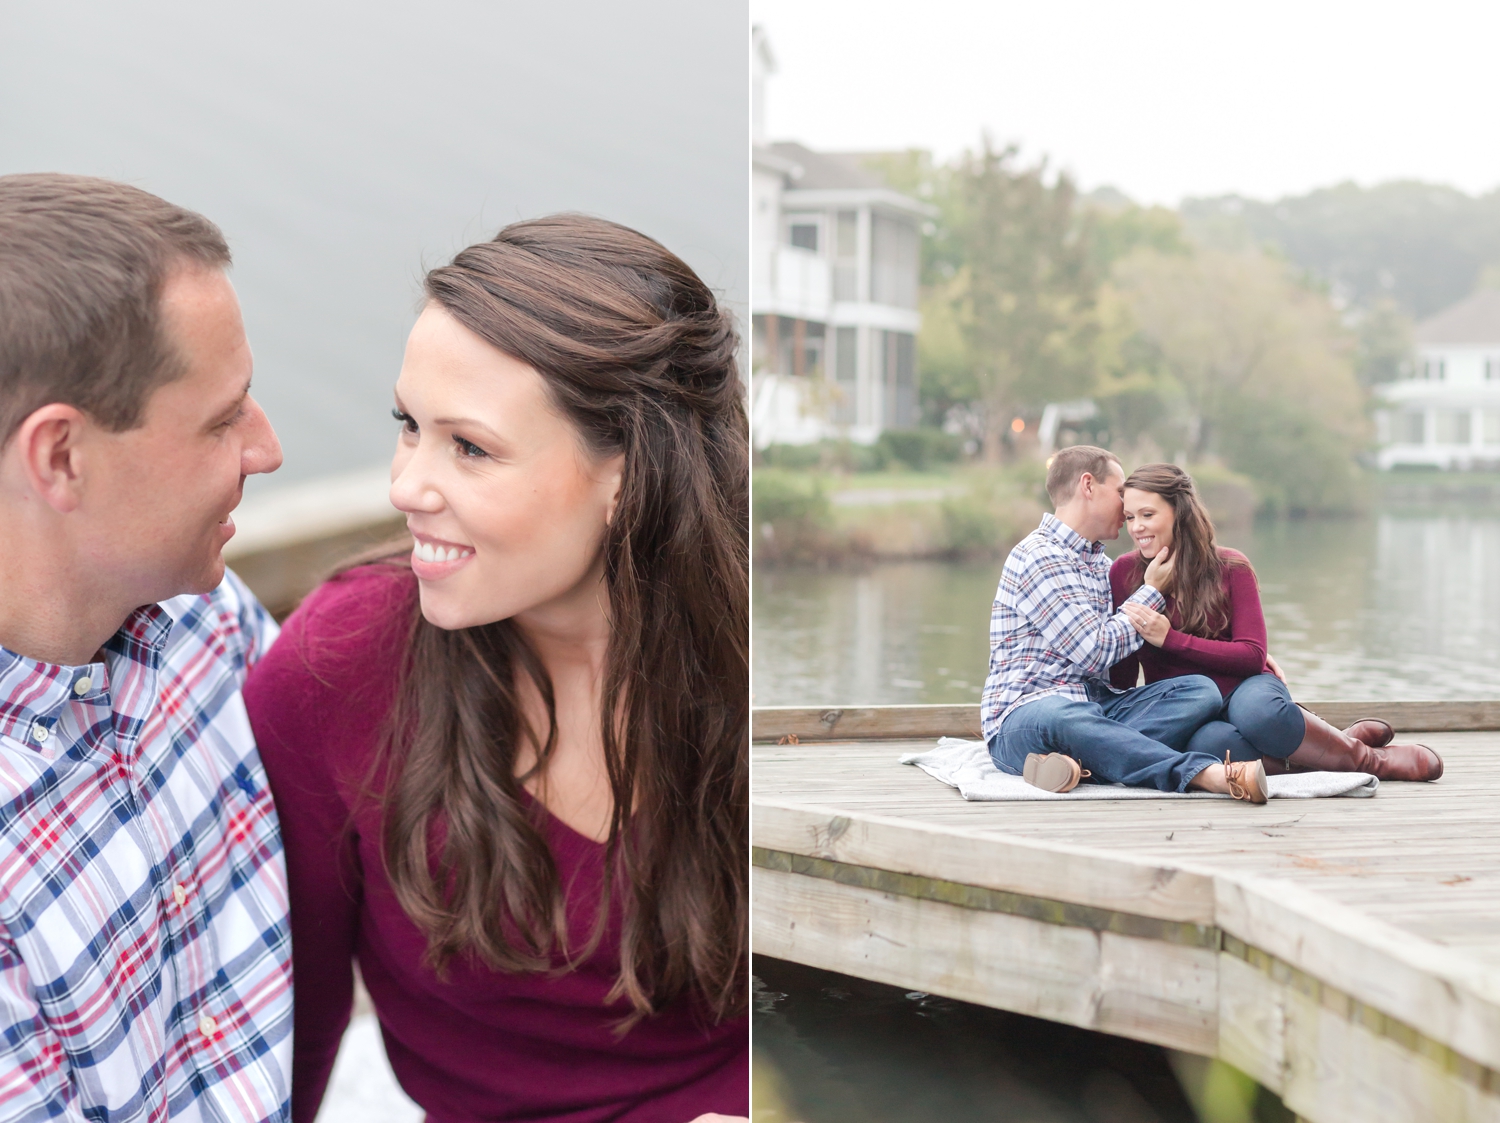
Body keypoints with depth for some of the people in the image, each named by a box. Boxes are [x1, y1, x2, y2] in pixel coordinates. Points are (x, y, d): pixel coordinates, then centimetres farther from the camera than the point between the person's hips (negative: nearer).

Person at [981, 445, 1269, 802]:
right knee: (1062, 716, -42)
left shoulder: (1098, 562, 24)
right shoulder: (1039, 556, -6)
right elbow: (1095, 652, -13)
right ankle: (1207, 773, -54)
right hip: (1024, 716, -8)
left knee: (1200, 689, -13)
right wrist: (1153, 591, 2)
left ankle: (1080, 761, -36)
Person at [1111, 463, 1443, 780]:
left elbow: (1253, 656, -9)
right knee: (1208, 743, -39)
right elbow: (1121, 676, 4)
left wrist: (1171, 638, -18)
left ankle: (1364, 757, -15)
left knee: (1256, 709, -39)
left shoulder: (1230, 567, -2)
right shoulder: (1123, 573, 1)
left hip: (1244, 688, 0)